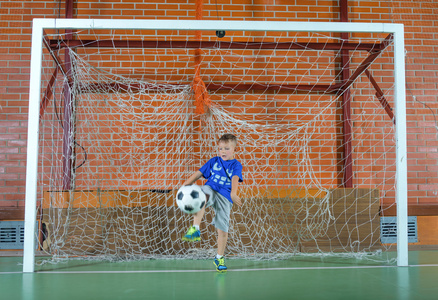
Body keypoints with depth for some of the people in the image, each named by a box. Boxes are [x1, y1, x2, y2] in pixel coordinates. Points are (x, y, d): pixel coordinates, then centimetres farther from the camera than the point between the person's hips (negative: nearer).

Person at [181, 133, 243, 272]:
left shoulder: (236, 165, 4)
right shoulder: (214, 161, 13)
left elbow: (235, 180, -15)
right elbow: (198, 174, 14)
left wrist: (233, 194, -33)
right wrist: (184, 185, 3)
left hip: (225, 197, -1)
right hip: (210, 190, 1)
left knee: (223, 229, -2)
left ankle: (219, 258, 19)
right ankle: (195, 230, -40)